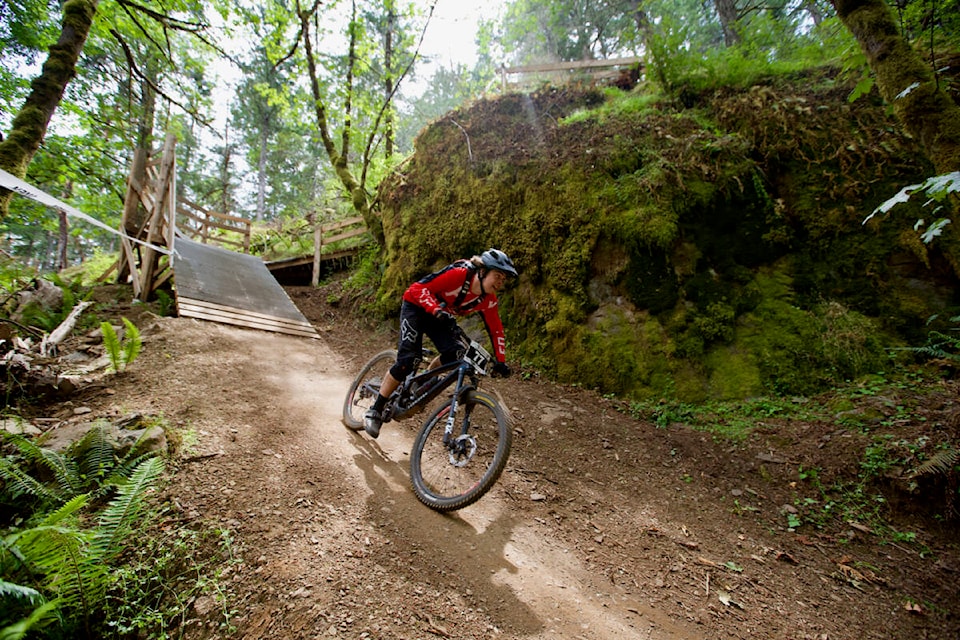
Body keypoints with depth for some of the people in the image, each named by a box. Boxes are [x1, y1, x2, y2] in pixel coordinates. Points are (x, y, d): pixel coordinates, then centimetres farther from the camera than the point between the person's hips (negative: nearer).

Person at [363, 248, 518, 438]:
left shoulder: (489, 300, -14)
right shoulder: (458, 274, -31)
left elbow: (496, 330, -3)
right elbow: (418, 288, -29)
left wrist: (500, 362, -8)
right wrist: (436, 309, -44)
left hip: (441, 316, 6)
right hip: (416, 307, -5)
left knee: (453, 355, -19)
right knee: (407, 360, -17)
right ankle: (375, 411, -1)